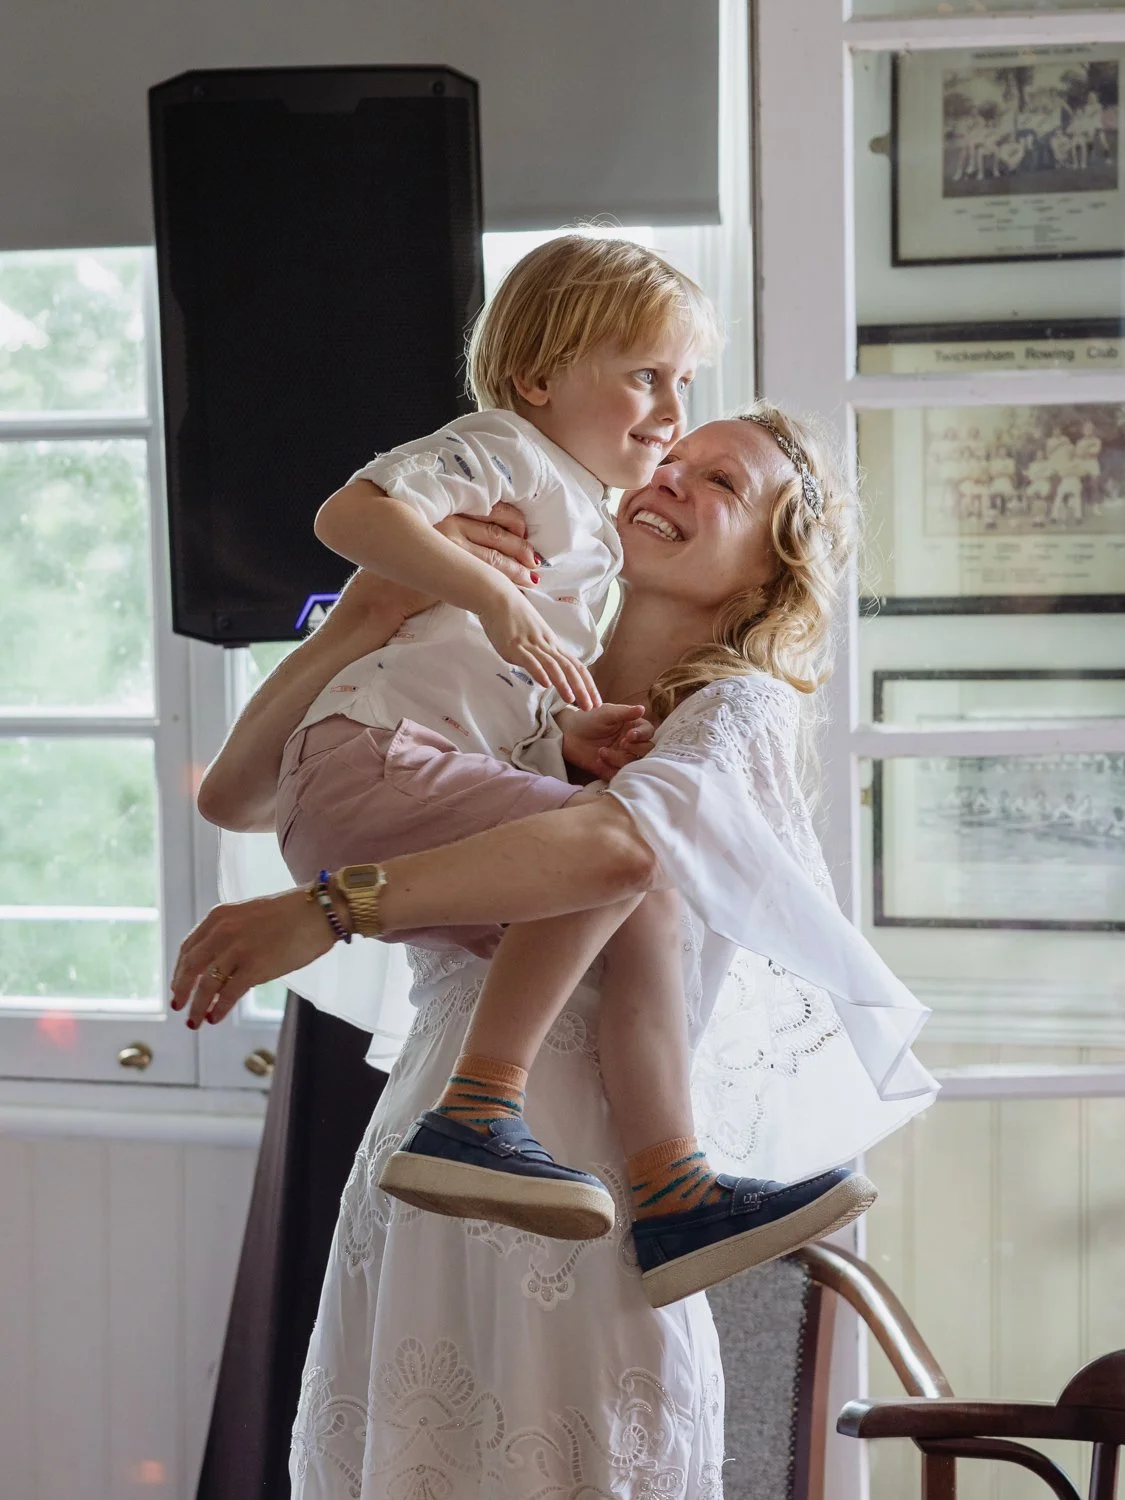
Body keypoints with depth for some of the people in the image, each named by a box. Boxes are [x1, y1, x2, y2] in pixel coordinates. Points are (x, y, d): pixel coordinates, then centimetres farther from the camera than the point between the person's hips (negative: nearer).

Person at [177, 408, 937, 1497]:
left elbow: (623, 845, -26)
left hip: (579, 1186, -5)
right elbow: (234, 796, 11)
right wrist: (365, 623, -3)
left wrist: (328, 909, -33)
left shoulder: (743, 709, -1)